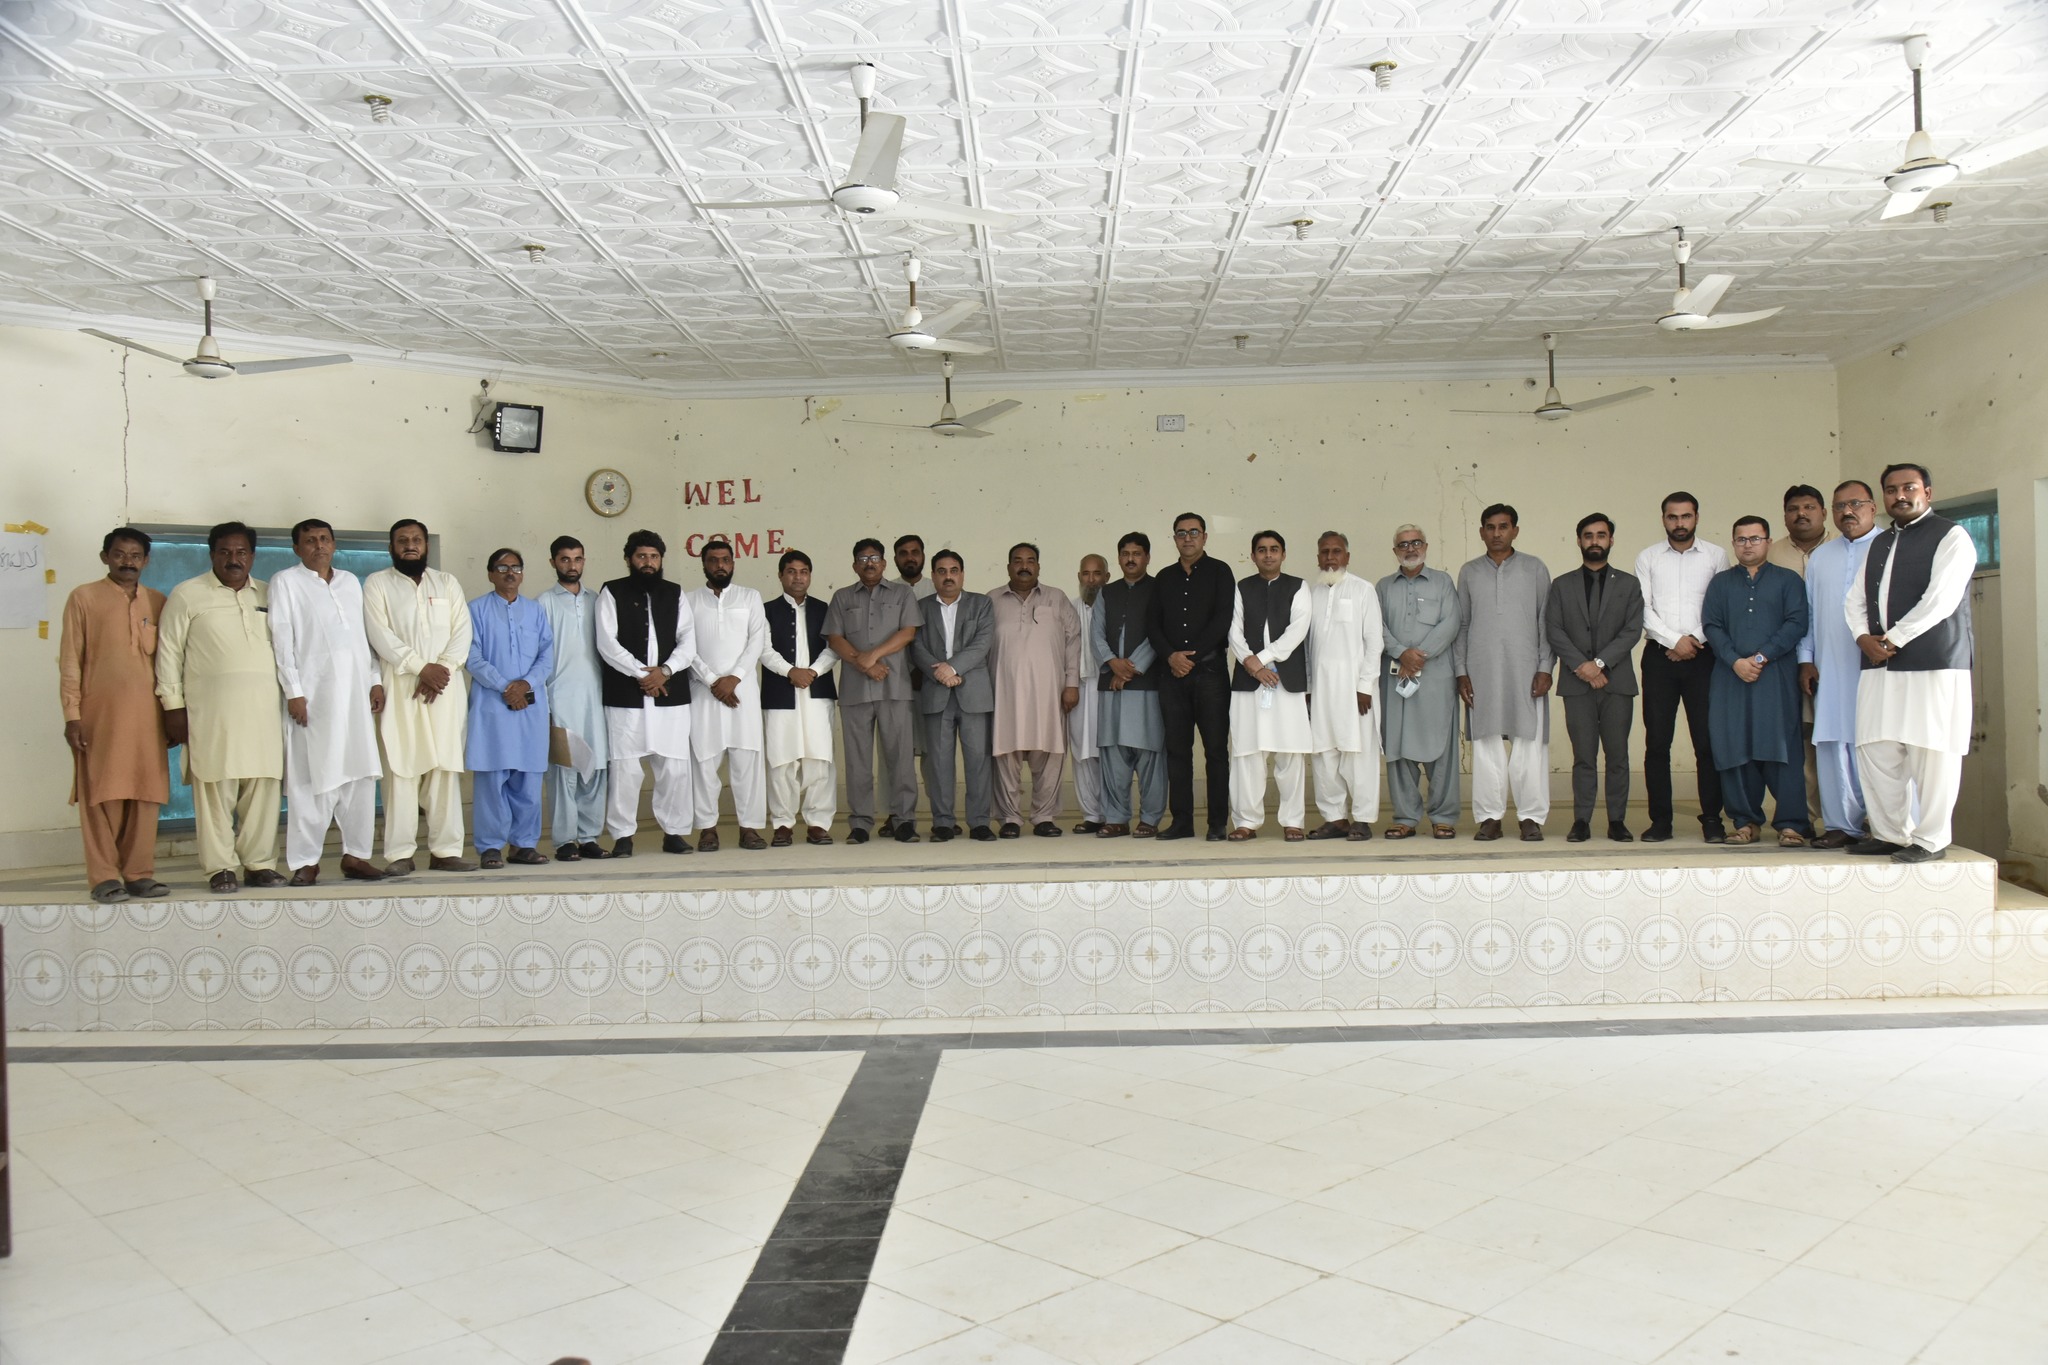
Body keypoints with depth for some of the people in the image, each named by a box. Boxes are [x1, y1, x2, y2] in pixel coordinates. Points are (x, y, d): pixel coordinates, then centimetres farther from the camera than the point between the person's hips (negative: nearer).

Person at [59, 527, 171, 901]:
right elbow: (70, 659, 1)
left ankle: (139, 873, 10)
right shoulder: (84, 598, 4)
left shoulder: (157, 602, 13)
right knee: (102, 794, -1)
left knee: (146, 793, 3)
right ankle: (104, 877, 3)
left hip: (148, 713, 3)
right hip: (100, 712, -3)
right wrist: (72, 715, -6)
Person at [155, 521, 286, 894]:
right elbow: (169, 652, 4)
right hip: (211, 709, -3)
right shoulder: (187, 594, 6)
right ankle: (220, 867, 2)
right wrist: (173, 705, -2)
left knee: (263, 786, 2)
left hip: (262, 706, 3)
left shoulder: (268, 595, 16)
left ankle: (260, 863, 10)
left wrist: (289, 695, 12)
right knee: (215, 787, -4)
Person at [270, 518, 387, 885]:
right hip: (313, 693, -4)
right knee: (311, 779, -5)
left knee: (361, 775, 2)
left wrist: (375, 680, 8)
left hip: (356, 690, 5)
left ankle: (356, 854, 8)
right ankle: (306, 861, 0)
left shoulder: (350, 581, 18)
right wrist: (293, 691, -10)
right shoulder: (285, 582, 4)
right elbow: (281, 638, -2)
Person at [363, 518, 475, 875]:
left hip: (445, 688, 3)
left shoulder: (447, 583, 16)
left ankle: (446, 850, 2)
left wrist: (443, 667, -9)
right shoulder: (377, 584, 7)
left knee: (446, 768, 0)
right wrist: (421, 667, -13)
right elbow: (380, 634, -4)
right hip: (400, 688, -2)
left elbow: (462, 631, 7)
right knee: (401, 769, -6)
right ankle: (399, 854, -4)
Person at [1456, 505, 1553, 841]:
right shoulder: (1469, 573, 12)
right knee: (1486, 744, 1)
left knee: (1530, 743, -3)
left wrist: (1545, 668, -3)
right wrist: (1461, 672, 4)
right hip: (1482, 671, 1)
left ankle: (1532, 817, 5)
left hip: (1525, 669, -1)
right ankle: (1489, 817, 7)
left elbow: (1547, 622, 6)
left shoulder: (1534, 569, 8)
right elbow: (1461, 625, 12)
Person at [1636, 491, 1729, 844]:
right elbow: (1642, 609, 1)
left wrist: (1695, 641, -8)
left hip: (1702, 656, 0)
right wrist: (1675, 640, -9)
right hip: (1659, 656, 1)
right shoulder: (1647, 558, 9)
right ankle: (1660, 819, 6)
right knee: (1657, 741, 0)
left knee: (1708, 741, -2)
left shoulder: (1716, 556, 9)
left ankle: (1712, 819, 6)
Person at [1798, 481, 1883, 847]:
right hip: (1830, 670, 5)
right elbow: (1807, 614, 19)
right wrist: (1805, 659, 11)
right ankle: (1842, 824, 11)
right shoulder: (1820, 557, 18)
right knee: (1833, 747, 4)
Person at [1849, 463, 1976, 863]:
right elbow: (1855, 600, 17)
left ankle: (1931, 840, 3)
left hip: (1934, 664, -6)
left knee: (1931, 752, -5)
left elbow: (1940, 600, -12)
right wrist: (1864, 636, -3)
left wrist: (1892, 639, -12)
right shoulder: (1879, 544, 21)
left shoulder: (1951, 537, -1)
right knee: (1875, 752, 4)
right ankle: (1890, 833, 14)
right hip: (1879, 665, 7)